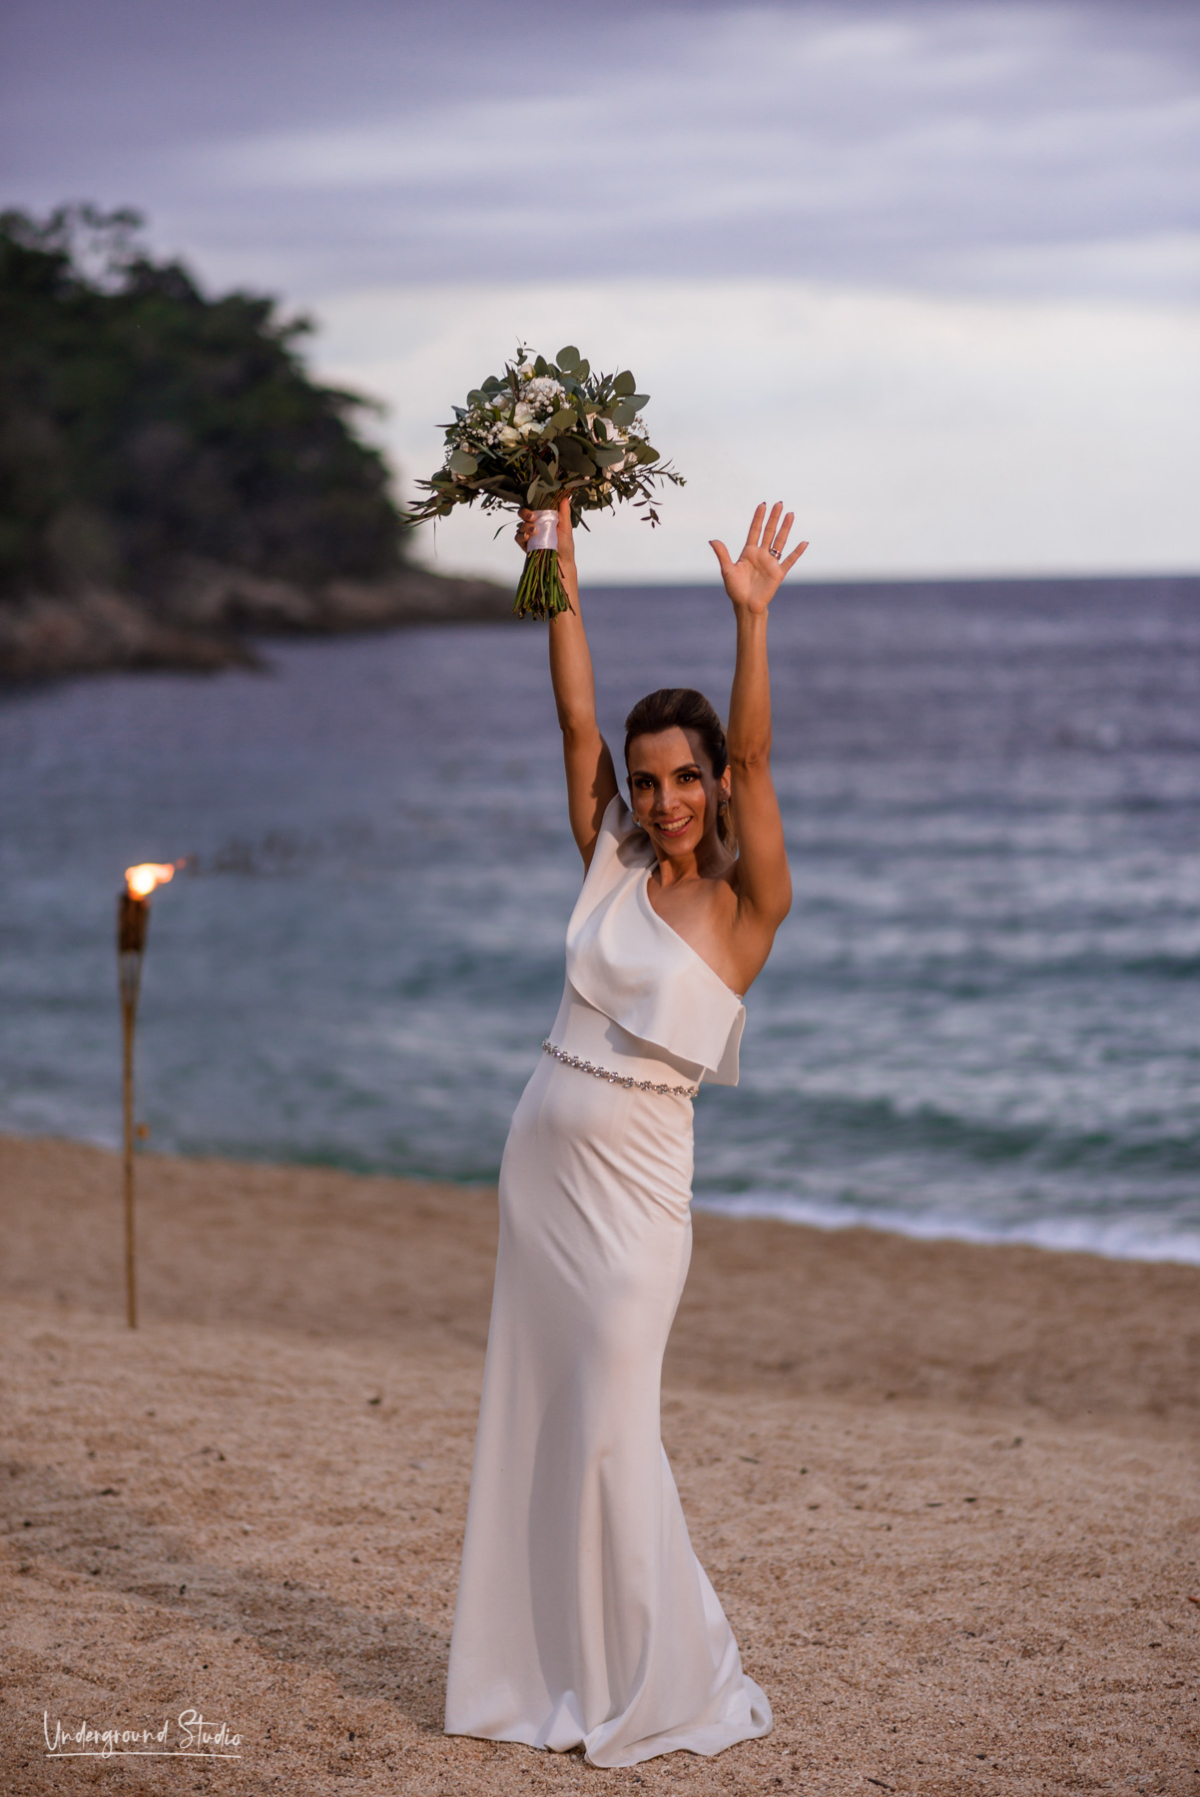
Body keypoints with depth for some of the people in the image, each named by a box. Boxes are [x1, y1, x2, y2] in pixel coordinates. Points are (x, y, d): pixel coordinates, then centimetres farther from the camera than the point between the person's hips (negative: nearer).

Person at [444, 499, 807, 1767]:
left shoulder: (745, 903, -7)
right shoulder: (610, 865, 6)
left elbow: (754, 757, -20)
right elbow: (576, 718, 1)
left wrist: (750, 619, -32)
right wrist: (556, 561, -4)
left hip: (634, 1184, -6)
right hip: (540, 1159, 6)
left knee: (608, 1433, -6)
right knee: (532, 1423, 10)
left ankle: (659, 1686, 9)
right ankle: (551, 1673, 22)